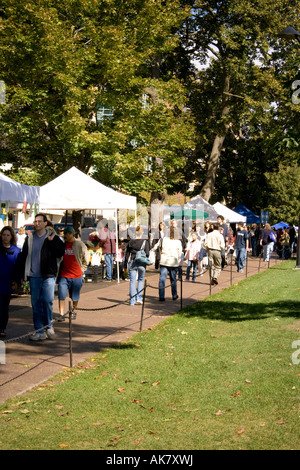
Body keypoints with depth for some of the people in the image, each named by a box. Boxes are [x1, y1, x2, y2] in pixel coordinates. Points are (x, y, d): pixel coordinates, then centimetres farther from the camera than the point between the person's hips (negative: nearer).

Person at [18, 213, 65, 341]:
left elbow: (60, 253, -8)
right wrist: (23, 274, 10)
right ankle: (40, 331, 9)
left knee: (47, 300, -13)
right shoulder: (29, 238, 11)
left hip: (48, 275, -3)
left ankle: (48, 325, 9)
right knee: (36, 303, 3)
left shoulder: (53, 237, 2)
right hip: (34, 276, 3)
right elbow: (23, 256, 14)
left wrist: (51, 241, -19)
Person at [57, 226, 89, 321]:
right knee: (61, 295, -7)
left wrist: (81, 269, 2)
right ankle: (61, 314, -3)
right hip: (64, 275, 2)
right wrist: (59, 272, 12)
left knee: (75, 297, 10)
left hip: (77, 275, -2)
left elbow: (86, 260, 4)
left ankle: (73, 312, 30)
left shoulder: (80, 245, -6)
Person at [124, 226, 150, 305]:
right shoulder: (145, 242, -5)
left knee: (132, 281, 5)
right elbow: (147, 254, -9)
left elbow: (126, 254, 5)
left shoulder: (130, 242, 2)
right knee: (140, 280, 16)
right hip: (141, 263, -1)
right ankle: (139, 298, 9)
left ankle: (132, 300, 3)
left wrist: (125, 265, 10)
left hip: (131, 262, 1)